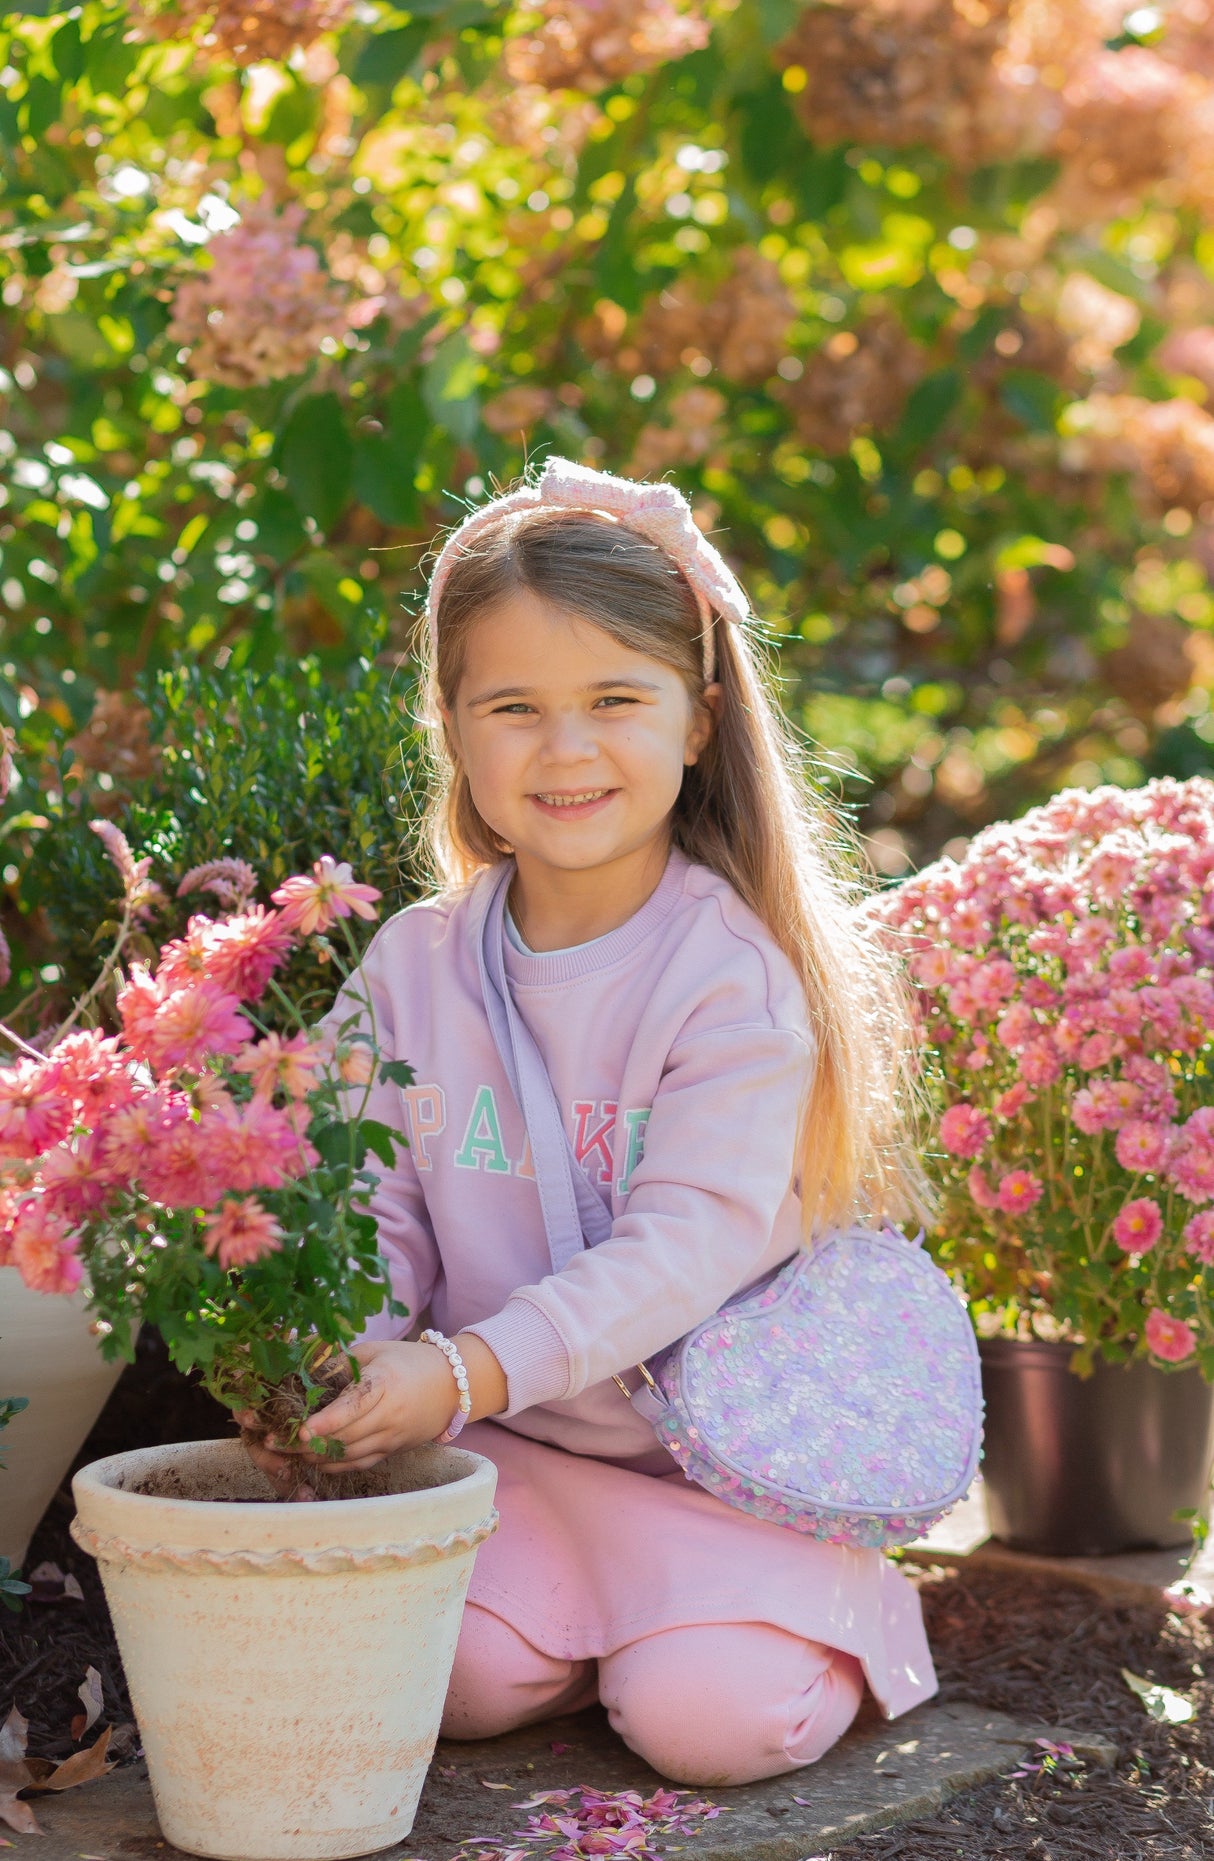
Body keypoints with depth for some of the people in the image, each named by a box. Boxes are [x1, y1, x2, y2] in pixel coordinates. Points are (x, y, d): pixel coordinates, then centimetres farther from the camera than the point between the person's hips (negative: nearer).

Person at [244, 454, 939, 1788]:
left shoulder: (737, 974, -15)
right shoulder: (414, 965, 0)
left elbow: (690, 1243, -22)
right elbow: (380, 1210, 0)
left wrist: (475, 1368, -34)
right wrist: (337, 1361, -22)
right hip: (509, 1445, 3)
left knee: (710, 1712, -21)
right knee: (447, 1672, -21)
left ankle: (841, 1600, 14)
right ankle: (596, 1603, 12)